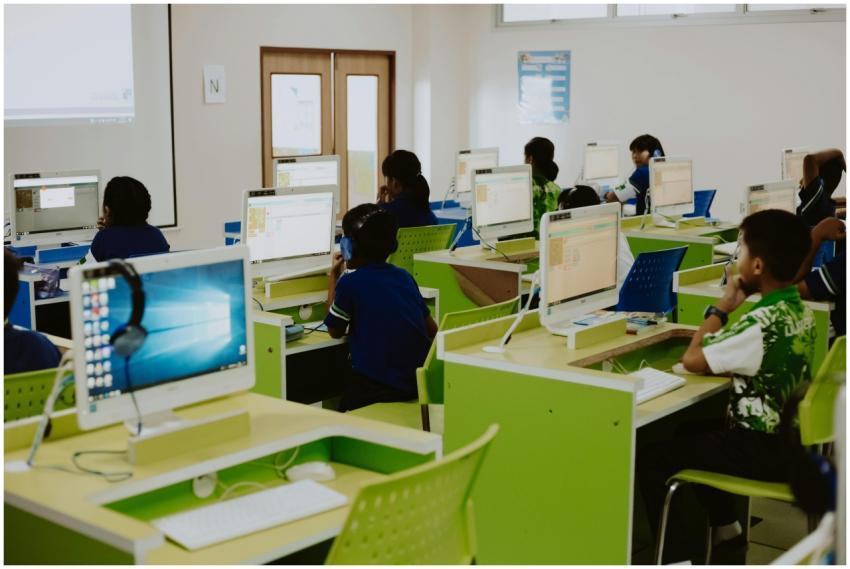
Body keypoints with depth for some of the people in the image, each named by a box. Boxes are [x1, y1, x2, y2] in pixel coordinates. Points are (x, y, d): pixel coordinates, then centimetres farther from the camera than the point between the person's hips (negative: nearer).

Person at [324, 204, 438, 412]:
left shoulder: (349, 282, -6)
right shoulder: (404, 276, 10)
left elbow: (335, 331, 10)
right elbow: (432, 330, 16)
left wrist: (333, 276, 16)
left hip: (377, 390, -6)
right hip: (421, 382, 6)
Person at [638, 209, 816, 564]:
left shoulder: (762, 323, -26)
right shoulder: (799, 311, 3)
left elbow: (692, 361, -18)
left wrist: (722, 307, -9)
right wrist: (712, 332, 2)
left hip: (762, 450, -9)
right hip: (789, 439, 9)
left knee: (651, 460, -2)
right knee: (693, 437, 29)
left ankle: (675, 554, 7)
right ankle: (727, 535, 29)